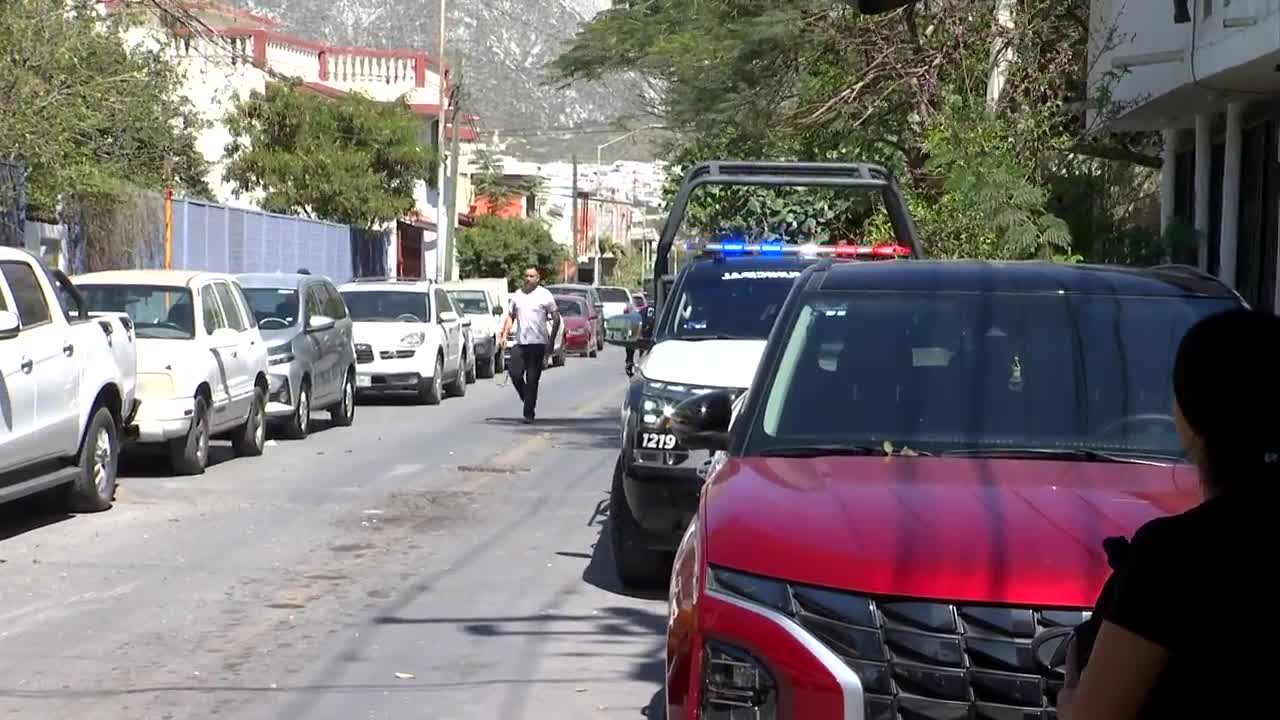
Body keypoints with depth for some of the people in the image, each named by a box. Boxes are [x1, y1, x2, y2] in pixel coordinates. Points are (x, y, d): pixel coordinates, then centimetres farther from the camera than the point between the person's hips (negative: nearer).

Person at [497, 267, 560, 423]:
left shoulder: (545, 295, -1)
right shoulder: (517, 295, 11)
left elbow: (556, 318, 0)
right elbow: (510, 316, 17)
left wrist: (551, 340, -6)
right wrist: (504, 335, 5)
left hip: (537, 343, -4)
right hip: (520, 343, 4)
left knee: (532, 379, -3)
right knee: (515, 373, -6)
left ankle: (529, 414, 2)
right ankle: (527, 398, 20)